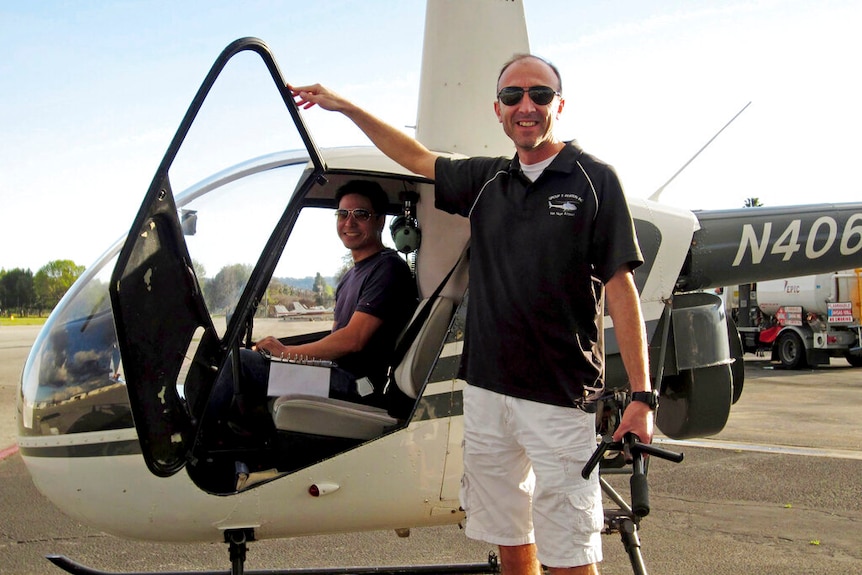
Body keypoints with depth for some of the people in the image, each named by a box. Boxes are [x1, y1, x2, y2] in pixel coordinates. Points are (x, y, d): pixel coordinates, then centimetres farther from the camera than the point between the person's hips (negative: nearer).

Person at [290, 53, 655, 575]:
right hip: (486, 391, 5)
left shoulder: (594, 180, -3)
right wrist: (344, 106, 29)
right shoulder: (486, 181, 11)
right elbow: (418, 158, 27)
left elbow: (620, 289, -6)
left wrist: (642, 396, -10)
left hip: (560, 399, -5)